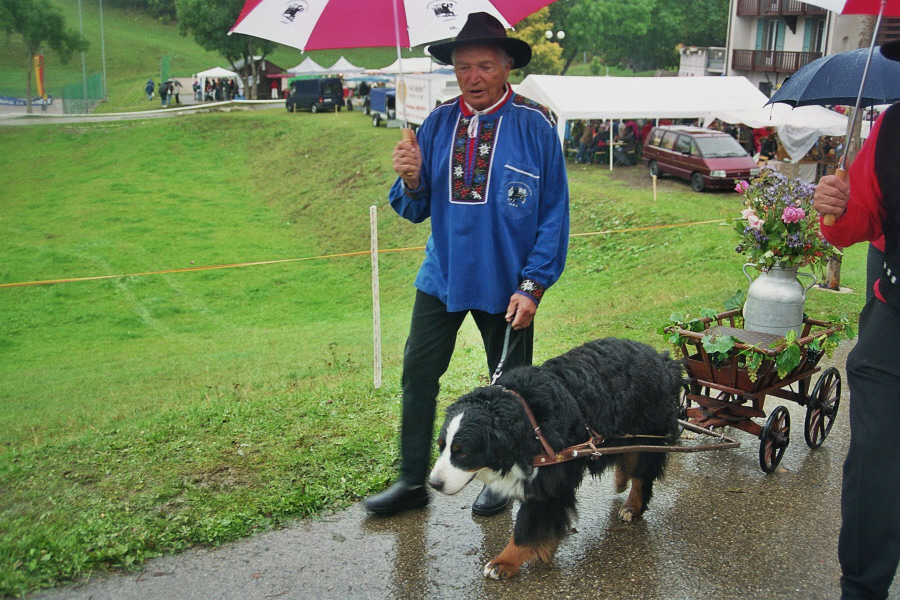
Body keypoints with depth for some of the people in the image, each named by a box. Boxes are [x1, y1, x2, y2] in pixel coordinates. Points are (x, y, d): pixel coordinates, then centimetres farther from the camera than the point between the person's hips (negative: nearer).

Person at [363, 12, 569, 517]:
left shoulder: (535, 125, -11)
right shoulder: (438, 123, 0)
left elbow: (555, 212, -8)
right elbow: (415, 210, 4)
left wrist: (532, 285, -12)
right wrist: (411, 179, -19)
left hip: (506, 283, -3)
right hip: (442, 277, 3)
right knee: (418, 375, 6)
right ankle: (413, 482, 22)